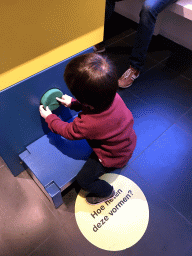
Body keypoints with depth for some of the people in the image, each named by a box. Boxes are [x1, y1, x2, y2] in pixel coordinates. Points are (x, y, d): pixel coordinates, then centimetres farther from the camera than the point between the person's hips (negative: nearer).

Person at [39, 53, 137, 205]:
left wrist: (49, 117, -2)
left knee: (83, 180, 8)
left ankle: (107, 193, 35)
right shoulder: (111, 96, -24)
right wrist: (73, 103, -6)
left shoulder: (88, 124, -42)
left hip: (114, 158, -7)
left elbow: (67, 131, -17)